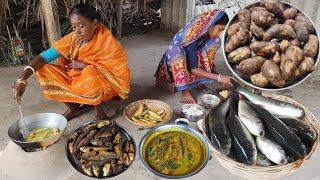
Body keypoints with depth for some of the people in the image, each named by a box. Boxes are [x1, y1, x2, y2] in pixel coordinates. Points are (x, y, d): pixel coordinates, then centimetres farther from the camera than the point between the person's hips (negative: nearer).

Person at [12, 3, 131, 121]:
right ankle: (74, 108, -1)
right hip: (78, 82, 5)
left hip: (105, 85, -4)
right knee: (44, 70, -11)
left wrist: (84, 65, -22)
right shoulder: (73, 39, -10)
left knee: (91, 73, -37)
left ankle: (99, 111, -11)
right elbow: (43, 57, -14)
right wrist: (22, 79, -29)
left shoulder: (108, 42, -21)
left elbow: (120, 73, -21)